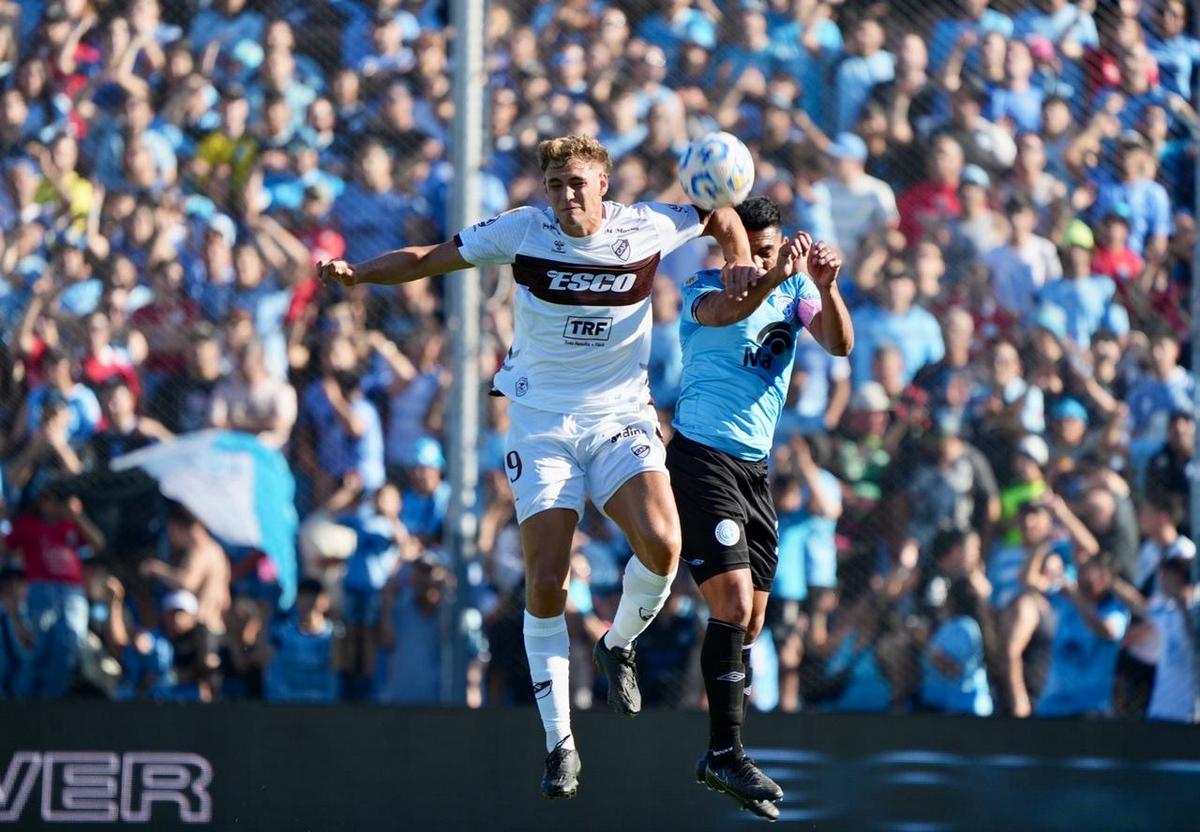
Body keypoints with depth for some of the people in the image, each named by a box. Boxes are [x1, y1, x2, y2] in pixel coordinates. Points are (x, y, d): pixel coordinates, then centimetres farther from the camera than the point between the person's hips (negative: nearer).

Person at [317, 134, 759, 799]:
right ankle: (559, 743, 1)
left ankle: (618, 645, 9)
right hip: (541, 423, -1)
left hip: (620, 418, 1)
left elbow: (721, 217, 14)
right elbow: (430, 258, 1)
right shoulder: (522, 231, -8)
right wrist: (356, 272, -12)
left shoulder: (648, 227, -6)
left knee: (661, 544, -24)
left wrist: (740, 263, -4)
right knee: (545, 583, -10)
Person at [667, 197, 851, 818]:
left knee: (750, 622, 8)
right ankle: (725, 753, -12)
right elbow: (723, 311, -32)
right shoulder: (704, 286, -7)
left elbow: (839, 344, -7)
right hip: (702, 458, -6)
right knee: (733, 606, -17)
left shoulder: (795, 289, 9)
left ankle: (719, 761, 18)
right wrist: (776, 276, -51)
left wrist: (826, 287, -26)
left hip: (755, 466, 6)